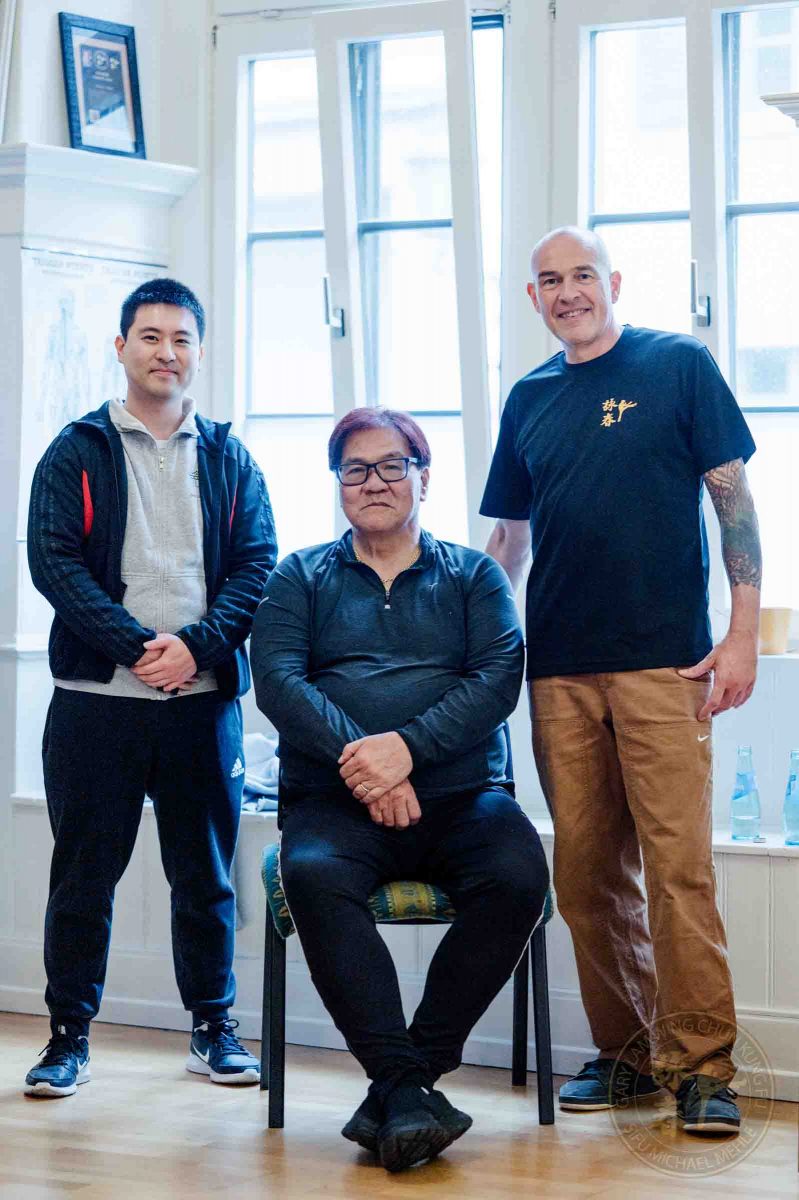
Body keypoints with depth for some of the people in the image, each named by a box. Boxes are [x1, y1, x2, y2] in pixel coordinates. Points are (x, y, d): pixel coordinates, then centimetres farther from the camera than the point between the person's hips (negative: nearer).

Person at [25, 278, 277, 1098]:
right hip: (96, 699, -2)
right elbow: (53, 561, -5)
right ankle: (69, 1035, 14)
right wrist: (137, 647, -16)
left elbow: (258, 563, 3)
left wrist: (196, 645, -13)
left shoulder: (229, 460, 12)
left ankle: (212, 1026, 20)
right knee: (84, 874, 4)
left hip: (203, 698, 2)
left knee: (206, 873, 9)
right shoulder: (77, 453, 5)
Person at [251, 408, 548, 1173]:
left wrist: (408, 746, -16)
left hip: (461, 794, 1)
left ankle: (401, 1083, -23)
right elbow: (275, 678, 1)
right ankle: (406, 1082, -32)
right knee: (312, 874, -34)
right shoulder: (301, 577, 17)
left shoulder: (474, 576, 16)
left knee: (518, 874, -31)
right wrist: (354, 755, -16)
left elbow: (499, 678, 1)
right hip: (336, 799, 0)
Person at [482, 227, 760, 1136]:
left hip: (662, 659, -4)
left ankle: (698, 1064, -2)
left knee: (678, 865, -9)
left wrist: (743, 632, -8)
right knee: (586, 873, 5)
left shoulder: (678, 365, 3)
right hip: (558, 667, 4)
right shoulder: (529, 399, 15)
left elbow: (733, 498, 0)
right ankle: (625, 1051, 16)